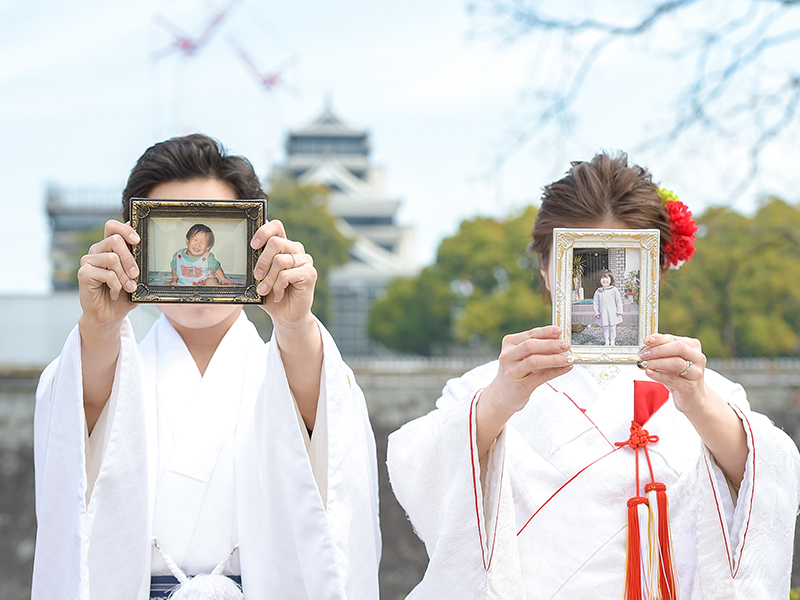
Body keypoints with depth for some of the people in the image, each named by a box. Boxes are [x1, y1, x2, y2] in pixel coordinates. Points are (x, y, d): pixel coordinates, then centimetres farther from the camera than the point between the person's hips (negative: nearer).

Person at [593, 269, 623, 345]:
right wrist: (596, 312, 2)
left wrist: (619, 311, -3)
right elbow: (595, 303, 8)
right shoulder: (598, 292, 4)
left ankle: (613, 342, 12)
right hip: (603, 314, 2)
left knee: (612, 328, 2)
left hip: (613, 313, -2)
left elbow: (618, 301, 1)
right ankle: (607, 342, 16)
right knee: (605, 328, 6)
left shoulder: (614, 290, -2)